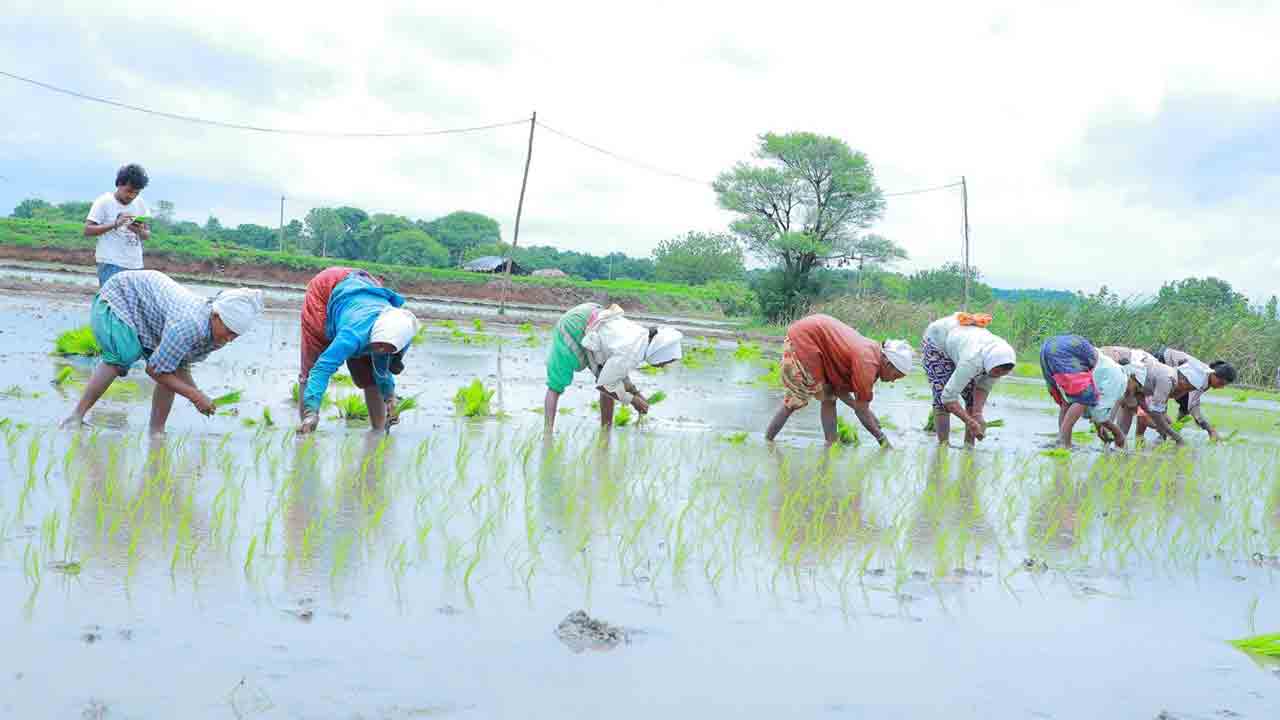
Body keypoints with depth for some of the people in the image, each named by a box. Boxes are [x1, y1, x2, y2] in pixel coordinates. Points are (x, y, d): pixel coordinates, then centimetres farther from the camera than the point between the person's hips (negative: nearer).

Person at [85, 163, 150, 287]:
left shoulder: (140, 203, 9)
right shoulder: (104, 202, -4)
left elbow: (148, 235, 13)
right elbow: (88, 230, -9)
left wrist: (140, 231, -11)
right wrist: (114, 224, -21)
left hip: (135, 266, 5)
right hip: (111, 265, -5)